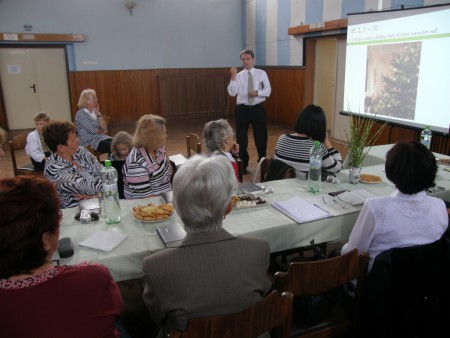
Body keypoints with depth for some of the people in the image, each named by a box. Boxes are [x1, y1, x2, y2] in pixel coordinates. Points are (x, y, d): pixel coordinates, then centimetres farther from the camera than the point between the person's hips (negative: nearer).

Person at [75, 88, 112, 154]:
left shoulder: (94, 112, 11)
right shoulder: (80, 114, -9)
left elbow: (105, 128, 1)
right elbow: (92, 130, -14)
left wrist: (98, 113, -4)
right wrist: (102, 131, 4)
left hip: (101, 138, 7)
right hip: (89, 142, -7)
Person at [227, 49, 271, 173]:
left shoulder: (261, 74, 3)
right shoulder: (238, 76, 2)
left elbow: (268, 91, -2)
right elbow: (232, 93, -10)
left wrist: (257, 92, -19)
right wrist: (233, 77, -19)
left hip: (258, 109, -1)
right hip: (242, 109, 1)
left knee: (261, 136, 7)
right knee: (241, 137, 7)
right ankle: (243, 165, 23)